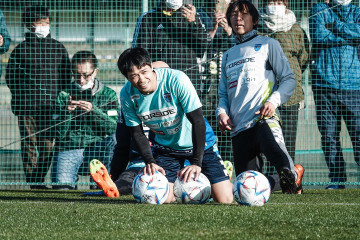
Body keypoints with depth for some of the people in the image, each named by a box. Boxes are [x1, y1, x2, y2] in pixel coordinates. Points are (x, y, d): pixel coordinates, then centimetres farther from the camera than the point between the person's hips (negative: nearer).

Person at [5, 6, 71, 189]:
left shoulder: (58, 48, 10)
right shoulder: (22, 49, 3)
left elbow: (66, 76, 16)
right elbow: (10, 76, 6)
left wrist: (59, 95, 6)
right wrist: (22, 95, -1)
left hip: (51, 105, 2)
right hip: (27, 106, -2)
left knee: (47, 144, 0)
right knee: (29, 143, -1)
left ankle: (39, 179, 8)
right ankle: (32, 181, 3)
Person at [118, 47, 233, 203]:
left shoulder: (176, 80, -29)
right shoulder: (127, 95, -16)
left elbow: (197, 121, -26)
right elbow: (136, 132, -4)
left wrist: (196, 163, -30)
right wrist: (150, 162, -20)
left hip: (198, 143, -3)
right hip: (165, 147, 3)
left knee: (225, 199, -10)